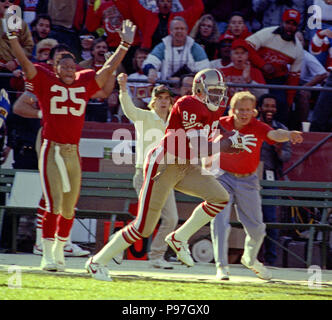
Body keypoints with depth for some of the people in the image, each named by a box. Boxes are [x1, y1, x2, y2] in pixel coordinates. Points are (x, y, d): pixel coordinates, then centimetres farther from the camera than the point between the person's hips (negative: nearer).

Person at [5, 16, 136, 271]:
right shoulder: (45, 81, 3)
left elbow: (109, 68, 19)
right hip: (52, 151, -4)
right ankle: (48, 256, -4)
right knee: (53, 205, -10)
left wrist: (125, 44, 19)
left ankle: (59, 250, 25)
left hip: (73, 153, 4)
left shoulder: (85, 84, 12)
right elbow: (24, 62, -3)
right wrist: (13, 37, -11)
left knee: (69, 209, 9)